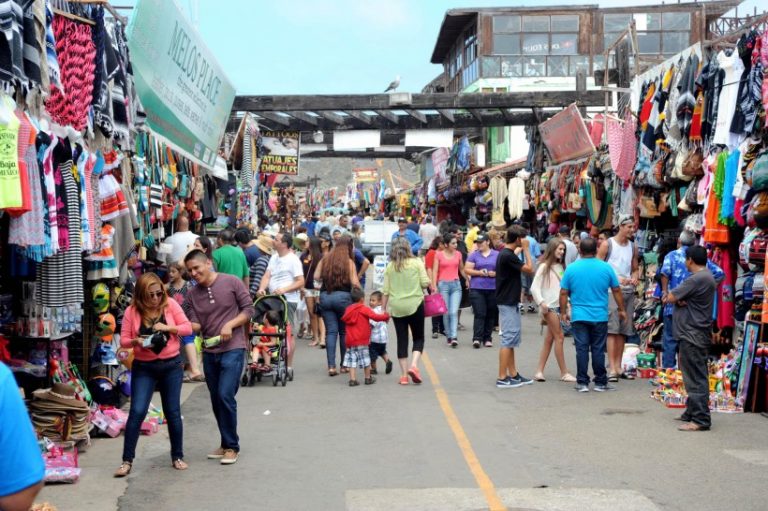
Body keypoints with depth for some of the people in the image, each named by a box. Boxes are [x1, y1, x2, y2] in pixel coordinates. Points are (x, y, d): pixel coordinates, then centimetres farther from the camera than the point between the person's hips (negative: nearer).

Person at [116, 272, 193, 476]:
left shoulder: (170, 305, -3)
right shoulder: (132, 311, -5)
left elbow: (188, 328, -2)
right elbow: (123, 340, -4)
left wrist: (168, 327, -17)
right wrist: (136, 341, -24)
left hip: (171, 365, 1)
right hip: (143, 368, -1)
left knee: (173, 412, 8)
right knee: (137, 411, -8)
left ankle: (177, 456, 23)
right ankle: (127, 460, -1)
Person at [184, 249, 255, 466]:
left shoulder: (232, 282, -5)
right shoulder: (192, 294, 7)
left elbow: (249, 309, -3)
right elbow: (195, 324, 1)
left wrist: (230, 325, -15)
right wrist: (189, 326, -21)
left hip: (233, 349, -5)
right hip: (209, 352, 5)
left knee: (225, 396, -13)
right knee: (216, 400, 11)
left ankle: (231, 446, -1)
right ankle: (226, 444, 25)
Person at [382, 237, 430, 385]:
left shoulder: (390, 266, 4)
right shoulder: (417, 262, -2)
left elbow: (386, 291, 3)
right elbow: (425, 283, -6)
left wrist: (383, 309, 11)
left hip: (396, 307, 2)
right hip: (415, 304, -2)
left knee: (402, 340, 9)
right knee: (418, 338, 11)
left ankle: (404, 375, 9)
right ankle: (414, 365, -11)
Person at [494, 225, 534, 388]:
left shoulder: (505, 253, 11)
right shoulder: (508, 255, -20)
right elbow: (529, 269, -17)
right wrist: (526, 249, -10)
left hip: (510, 302, 10)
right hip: (508, 303, -10)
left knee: (512, 339, 13)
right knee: (508, 339, -7)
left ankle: (513, 374, 19)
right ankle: (502, 378, -4)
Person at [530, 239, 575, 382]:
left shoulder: (561, 267, 12)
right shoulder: (544, 267, -6)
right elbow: (534, 287, -10)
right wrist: (541, 302, -20)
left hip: (559, 305, 7)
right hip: (549, 306, -7)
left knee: (549, 339, 7)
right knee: (559, 337, -7)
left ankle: (539, 371, 11)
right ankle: (564, 373, -1)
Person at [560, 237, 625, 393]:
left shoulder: (571, 268, -2)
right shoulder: (606, 268, -2)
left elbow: (563, 293, 0)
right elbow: (616, 290, 5)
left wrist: (564, 312, 11)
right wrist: (622, 310, 16)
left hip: (579, 316, 0)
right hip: (600, 316, 0)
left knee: (581, 349, 3)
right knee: (598, 350, 6)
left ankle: (582, 383, 4)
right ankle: (600, 383, 12)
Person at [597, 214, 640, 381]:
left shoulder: (633, 247, 13)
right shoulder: (607, 244, -3)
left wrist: (634, 278, -2)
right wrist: (616, 279, -16)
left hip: (628, 291, 6)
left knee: (623, 330, 8)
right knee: (612, 329, -11)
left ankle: (618, 366, 15)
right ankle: (611, 368, -13)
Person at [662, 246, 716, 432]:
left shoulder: (697, 279, -19)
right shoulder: (707, 277, 15)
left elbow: (670, 298, -17)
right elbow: (676, 297, 11)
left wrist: (672, 298, 5)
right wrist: (679, 299, -10)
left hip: (693, 335, -11)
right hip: (696, 334, 11)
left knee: (696, 378, -8)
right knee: (695, 376, 17)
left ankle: (701, 420, -7)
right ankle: (692, 412, 26)